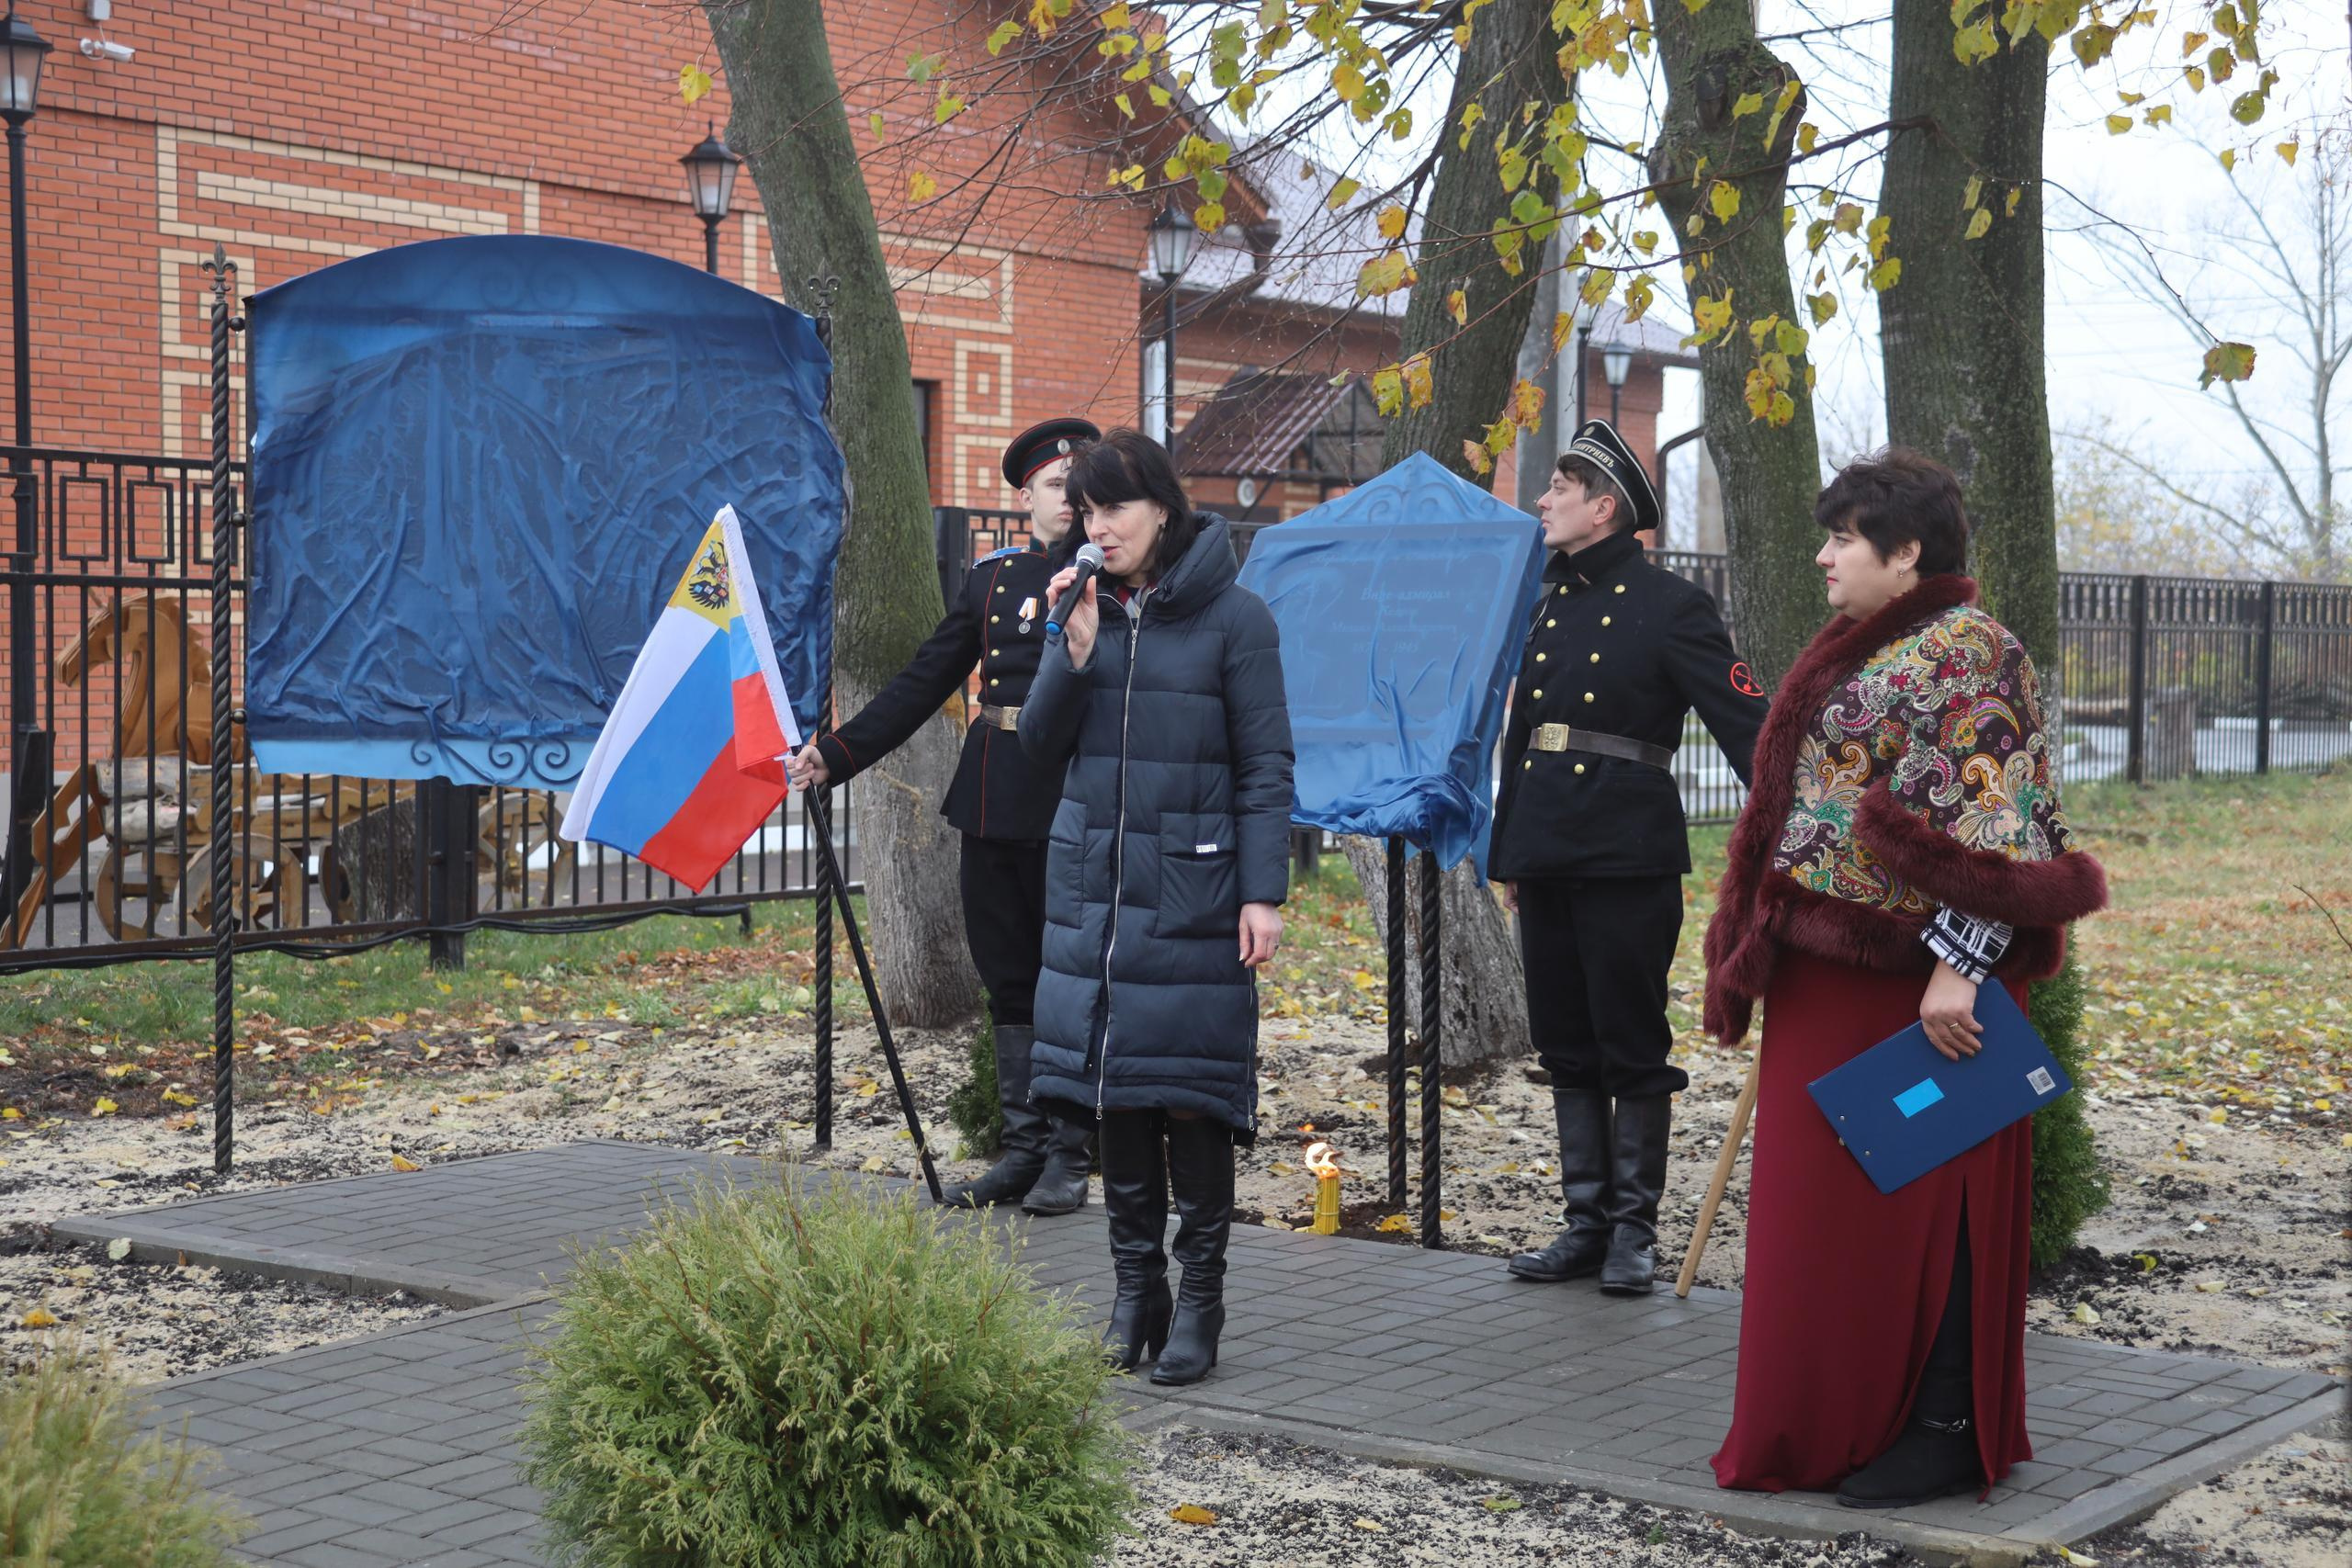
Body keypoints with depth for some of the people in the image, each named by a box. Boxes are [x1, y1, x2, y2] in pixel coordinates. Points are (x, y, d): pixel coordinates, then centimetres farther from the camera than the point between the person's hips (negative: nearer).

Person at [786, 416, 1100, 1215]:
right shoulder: (992, 577, 13)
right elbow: (925, 681, 15)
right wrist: (836, 753, 11)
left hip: (1071, 802, -5)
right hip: (994, 798, 5)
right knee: (1009, 976, 9)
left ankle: (1069, 1158, 9)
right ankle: (1022, 1147, 18)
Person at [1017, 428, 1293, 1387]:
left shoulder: (1232, 616, -5)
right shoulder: (1083, 609, 8)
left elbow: (1265, 767, -5)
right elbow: (1040, 748, 5)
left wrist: (1263, 893, -11)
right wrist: (1075, 651, -10)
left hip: (1192, 887, -4)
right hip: (1094, 878, 5)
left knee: (1191, 1090, -3)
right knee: (1113, 1089, 7)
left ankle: (1200, 1300, 7)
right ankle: (1136, 1295, 17)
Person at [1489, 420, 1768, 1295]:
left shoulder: (1671, 607, -6)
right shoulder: (1549, 606, 15)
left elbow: (1742, 721, -11)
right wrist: (1504, 853, 20)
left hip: (1628, 856, -7)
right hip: (1547, 855, 7)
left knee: (1633, 1048, 0)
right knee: (1567, 1048, 10)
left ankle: (1634, 1229, 9)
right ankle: (1588, 1222, 18)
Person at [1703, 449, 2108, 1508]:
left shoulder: (1965, 654, -14)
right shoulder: (1861, 650, 16)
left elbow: (1991, 825, -21)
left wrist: (1957, 966, -26)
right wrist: (1772, 962, 22)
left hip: (1911, 985, -10)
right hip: (1831, 978, 10)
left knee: (1919, 1201, -2)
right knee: (1835, 1199, 13)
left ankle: (1944, 1434, 8)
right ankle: (1841, 1424, 23)